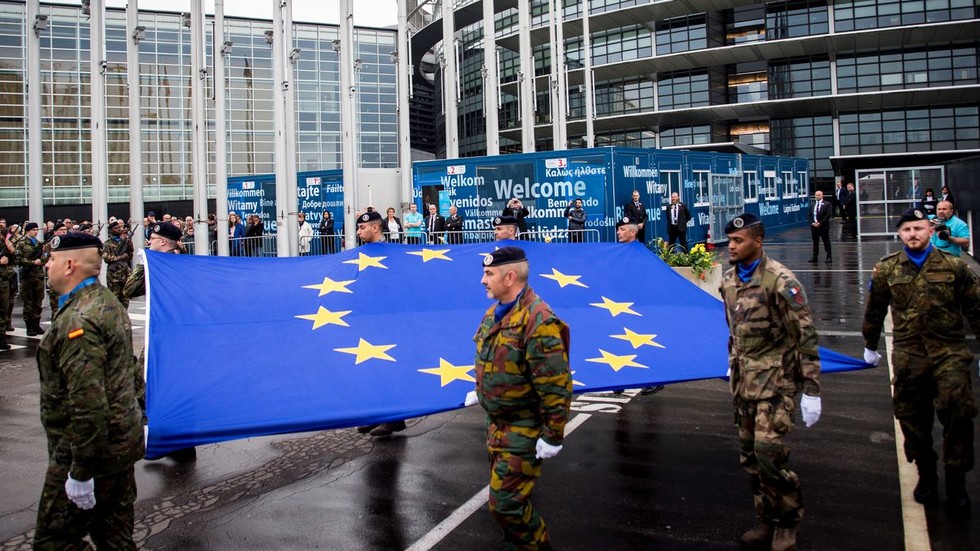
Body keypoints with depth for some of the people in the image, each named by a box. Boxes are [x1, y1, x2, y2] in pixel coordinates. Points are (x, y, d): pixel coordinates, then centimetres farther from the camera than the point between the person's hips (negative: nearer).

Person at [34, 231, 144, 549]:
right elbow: (128, 370, 20)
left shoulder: (77, 320, -22)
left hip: (93, 450, -10)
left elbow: (87, 402, -27)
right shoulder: (108, 302, 10)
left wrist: (81, 472, -23)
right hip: (121, 443, 10)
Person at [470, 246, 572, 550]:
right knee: (507, 494, 21)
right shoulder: (494, 312, 4)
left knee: (506, 502, -5)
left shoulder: (537, 321, -26)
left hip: (523, 429, -9)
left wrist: (553, 436, -22)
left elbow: (556, 385, -25)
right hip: (497, 422, 9)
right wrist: (481, 392, 27)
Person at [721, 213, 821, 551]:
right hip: (743, 379, 7)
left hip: (776, 377, -7)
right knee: (749, 454, 11)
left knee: (767, 450, -14)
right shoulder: (729, 280, 6)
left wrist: (812, 391, -17)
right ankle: (766, 520, 28)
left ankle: (788, 521, 11)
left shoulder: (780, 281, -16)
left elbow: (806, 336, -16)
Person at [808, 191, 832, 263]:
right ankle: (814, 257, 16)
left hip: (823, 226, -4)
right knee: (815, 242, 10)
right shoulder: (812, 204, 10)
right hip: (814, 226, 4)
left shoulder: (826, 204, -4)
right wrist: (812, 223, -6)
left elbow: (828, 215, -11)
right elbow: (810, 215, 10)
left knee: (826, 242, 2)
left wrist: (820, 223, -16)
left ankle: (829, 257, 7)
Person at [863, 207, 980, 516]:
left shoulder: (954, 267, 1)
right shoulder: (886, 270, 4)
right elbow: (874, 312, 15)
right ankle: (926, 475, 29)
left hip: (950, 352, -1)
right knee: (913, 420, 9)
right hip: (908, 357, 2)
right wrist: (870, 346, 22)